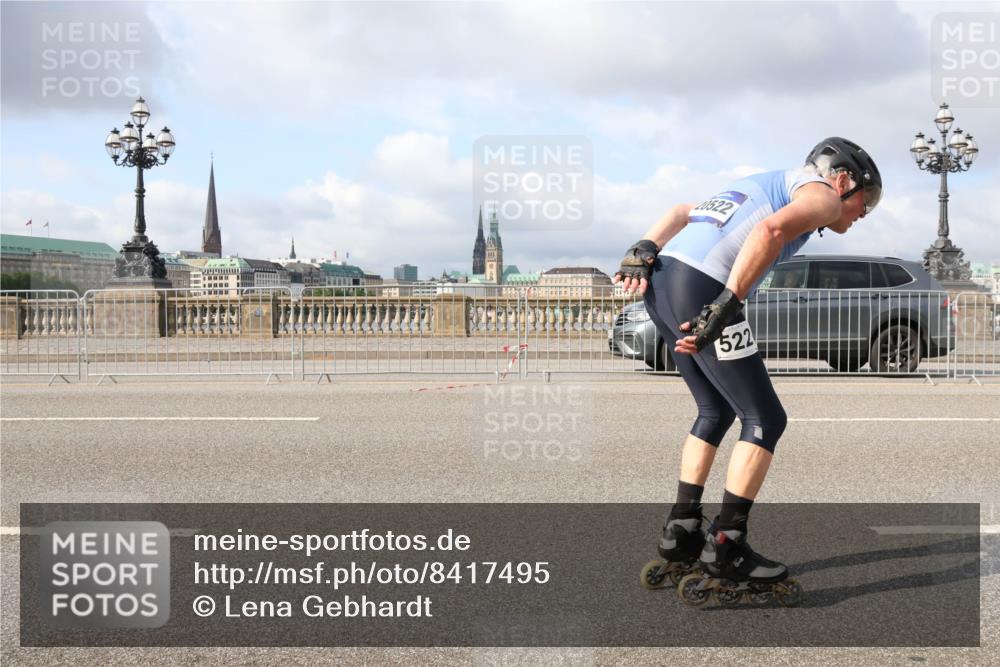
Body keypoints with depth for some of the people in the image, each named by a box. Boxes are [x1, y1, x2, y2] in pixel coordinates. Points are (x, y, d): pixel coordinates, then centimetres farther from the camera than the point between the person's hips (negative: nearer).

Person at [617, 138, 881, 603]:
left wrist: (644, 251, 9)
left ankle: (681, 532, 23)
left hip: (659, 282, 9)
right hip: (699, 287, -9)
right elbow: (772, 230, -16)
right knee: (764, 420, 1)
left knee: (716, 413, 22)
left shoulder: (770, 183, 33)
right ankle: (725, 548, 1)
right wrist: (726, 306, -22)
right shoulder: (821, 194, 7)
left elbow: (682, 211, 22)